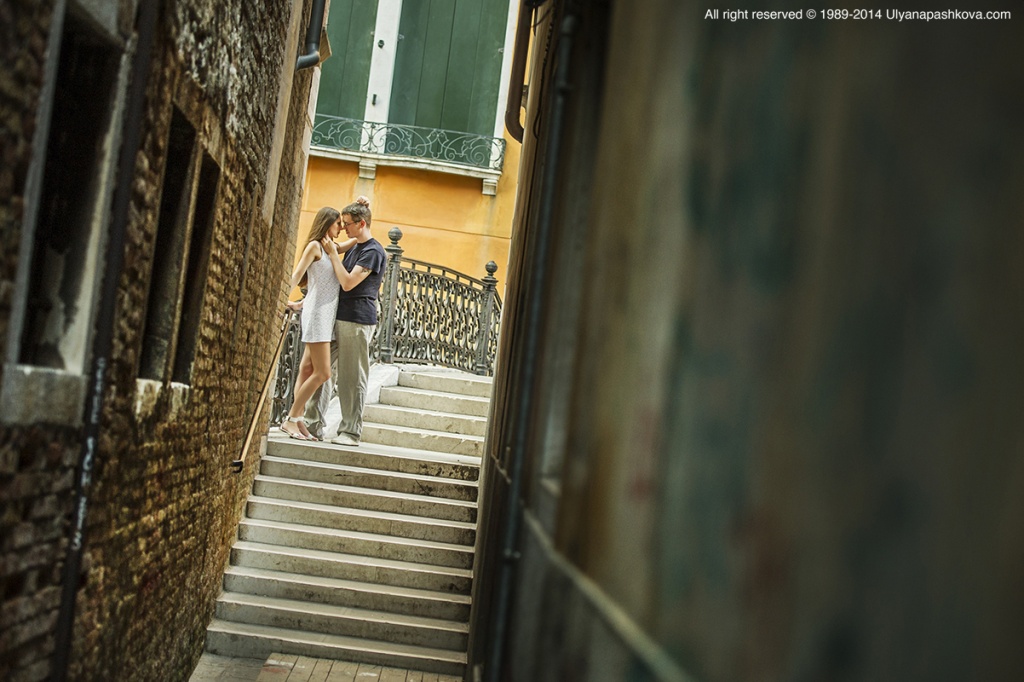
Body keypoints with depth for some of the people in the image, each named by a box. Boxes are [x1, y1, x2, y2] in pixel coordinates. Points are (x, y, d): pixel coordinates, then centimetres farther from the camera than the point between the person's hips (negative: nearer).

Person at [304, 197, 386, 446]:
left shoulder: (373, 252, -10)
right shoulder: (354, 247, 18)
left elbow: (348, 282, -18)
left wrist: (333, 253, -12)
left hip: (357, 321, -9)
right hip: (337, 317, 9)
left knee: (352, 378, -5)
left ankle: (351, 432, 0)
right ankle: (313, 423, 13)